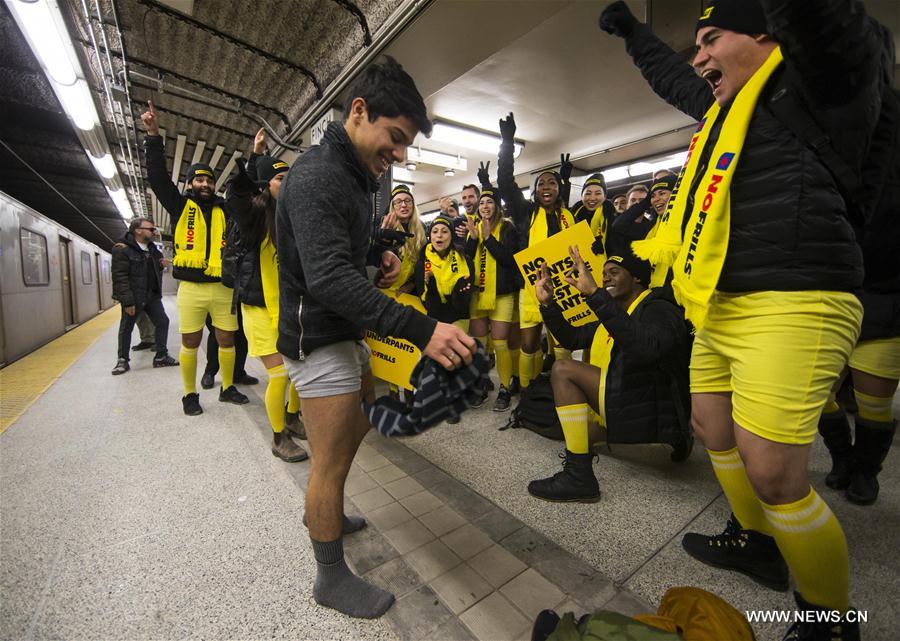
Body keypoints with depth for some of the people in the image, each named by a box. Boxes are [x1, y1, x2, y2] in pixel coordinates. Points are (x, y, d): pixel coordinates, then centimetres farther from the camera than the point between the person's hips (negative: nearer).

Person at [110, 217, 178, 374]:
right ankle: (122, 360, 19)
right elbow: (120, 277, -18)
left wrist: (161, 264, 2)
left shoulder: (152, 248, 11)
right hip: (133, 297, -6)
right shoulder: (122, 249, -12)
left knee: (162, 322, 4)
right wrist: (128, 302, -23)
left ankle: (161, 357, 14)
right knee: (126, 328, 6)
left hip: (152, 295, 6)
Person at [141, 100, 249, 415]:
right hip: (191, 287, -1)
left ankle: (228, 387, 23)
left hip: (223, 287, 2)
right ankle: (190, 394, 19)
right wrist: (153, 135, -7)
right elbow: (158, 177, 0)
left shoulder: (225, 210, 13)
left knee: (227, 340, 8)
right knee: (190, 343, 5)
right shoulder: (181, 206, 9)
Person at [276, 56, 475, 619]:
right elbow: (330, 279, -32)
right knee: (332, 461, 2)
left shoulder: (357, 177, 12)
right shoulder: (317, 177, -19)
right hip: (319, 337, -10)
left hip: (348, 332, 10)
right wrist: (420, 329, -41)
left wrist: (379, 257, 1)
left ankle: (321, 510, 47)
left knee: (362, 422, 23)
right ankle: (332, 578, 25)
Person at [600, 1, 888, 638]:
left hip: (790, 310, -9)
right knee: (712, 427, 18)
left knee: (772, 474, -8)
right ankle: (755, 541, 41)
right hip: (722, 311, 10)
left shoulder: (815, 80, -2)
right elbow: (671, 76, 39)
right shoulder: (724, 106, 22)